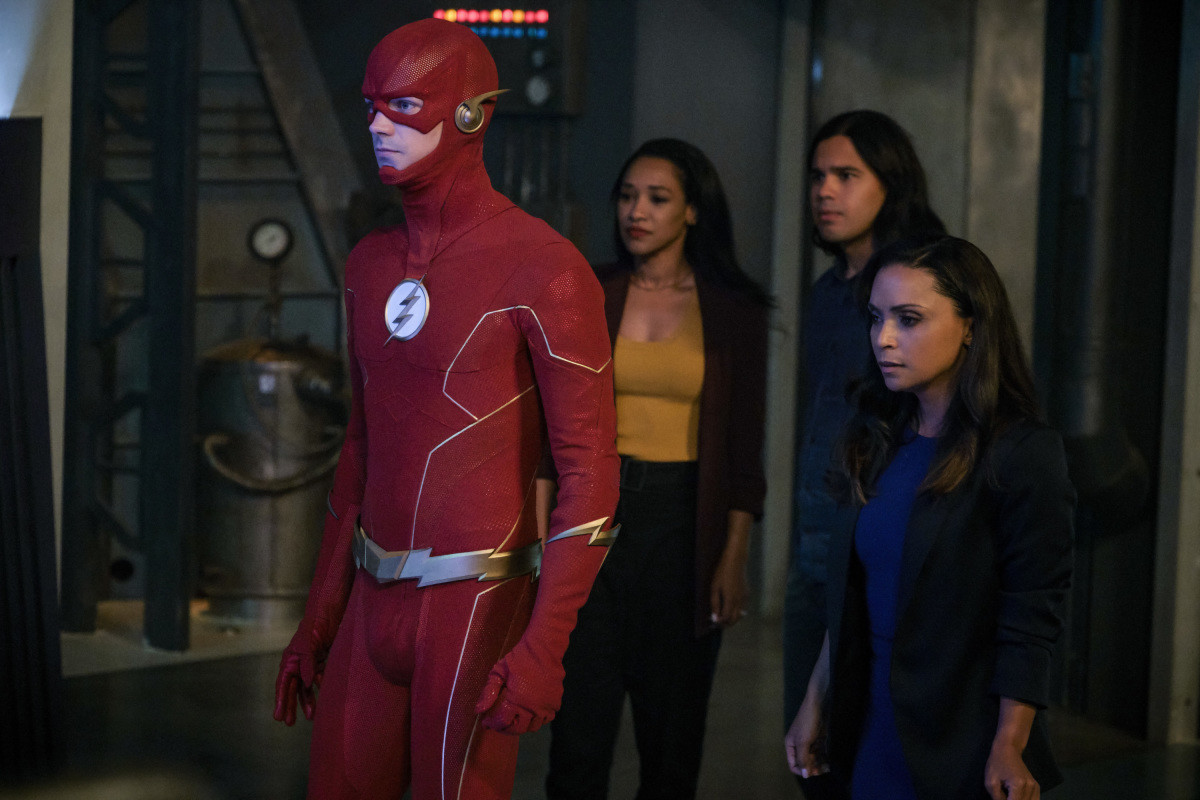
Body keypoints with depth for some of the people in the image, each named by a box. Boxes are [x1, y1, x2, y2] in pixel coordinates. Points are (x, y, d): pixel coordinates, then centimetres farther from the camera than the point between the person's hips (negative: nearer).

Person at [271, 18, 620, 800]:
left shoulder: (545, 268, -14)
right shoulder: (374, 264, 11)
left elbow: (591, 472, -15)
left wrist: (544, 647, -24)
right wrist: (319, 617, 18)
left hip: (477, 610, -7)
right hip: (376, 600, 7)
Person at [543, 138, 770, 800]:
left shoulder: (733, 311, 1)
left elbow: (743, 449, 2)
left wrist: (734, 558, -4)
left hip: (682, 521, -1)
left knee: (672, 732, 7)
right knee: (579, 730, -2)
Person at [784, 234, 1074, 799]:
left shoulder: (1024, 455, -13)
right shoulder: (878, 444, 7)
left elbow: (1031, 623, -15)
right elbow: (851, 603, 11)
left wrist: (1010, 750, -17)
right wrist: (816, 703, 10)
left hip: (961, 745, -6)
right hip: (871, 729, 6)